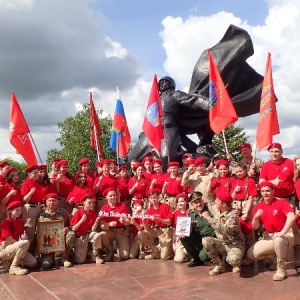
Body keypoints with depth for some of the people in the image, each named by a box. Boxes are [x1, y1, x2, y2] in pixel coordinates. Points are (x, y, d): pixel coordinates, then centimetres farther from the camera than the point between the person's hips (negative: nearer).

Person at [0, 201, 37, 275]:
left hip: (15, 248, 7)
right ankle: (13, 267, -21)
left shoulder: (20, 221, 8)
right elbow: (9, 240, -19)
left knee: (33, 262, -6)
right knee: (26, 243, -32)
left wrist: (24, 237, -18)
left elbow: (22, 235, 5)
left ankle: (9, 261, 9)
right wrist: (21, 244, -13)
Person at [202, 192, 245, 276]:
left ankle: (236, 265, 6)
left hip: (235, 245, -6)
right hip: (221, 244, 6)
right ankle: (219, 265, -2)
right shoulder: (215, 209, 0)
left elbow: (224, 230, -40)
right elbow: (210, 204, 27)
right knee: (205, 241, -23)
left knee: (233, 259, -37)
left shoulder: (232, 216, -22)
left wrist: (208, 218, -36)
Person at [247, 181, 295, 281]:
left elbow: (291, 217, -28)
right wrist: (256, 217, -17)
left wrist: (282, 232, -36)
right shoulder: (258, 206, 4)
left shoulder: (282, 203, -11)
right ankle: (273, 257, 17)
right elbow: (255, 227, 3)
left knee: (278, 240, -41)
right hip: (269, 237, 6)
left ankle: (281, 270, -19)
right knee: (251, 253, -8)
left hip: (285, 236, -6)